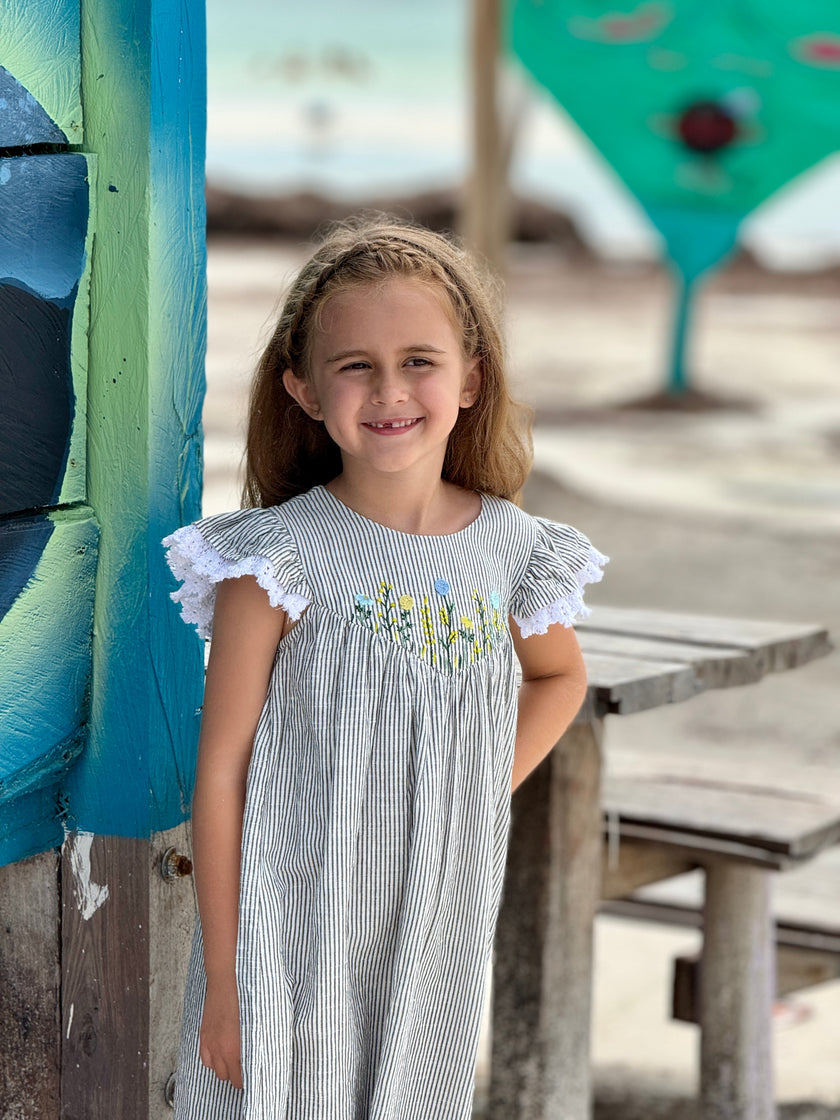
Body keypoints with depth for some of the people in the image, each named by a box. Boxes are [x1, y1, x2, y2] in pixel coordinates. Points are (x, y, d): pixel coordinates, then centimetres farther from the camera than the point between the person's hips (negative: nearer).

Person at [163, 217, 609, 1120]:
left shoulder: (512, 549, -1)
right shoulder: (281, 557, -12)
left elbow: (559, 677, 21)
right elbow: (220, 771, -9)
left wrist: (481, 798, 5)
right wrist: (223, 979, -9)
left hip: (440, 938, 4)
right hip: (290, 945, -3)